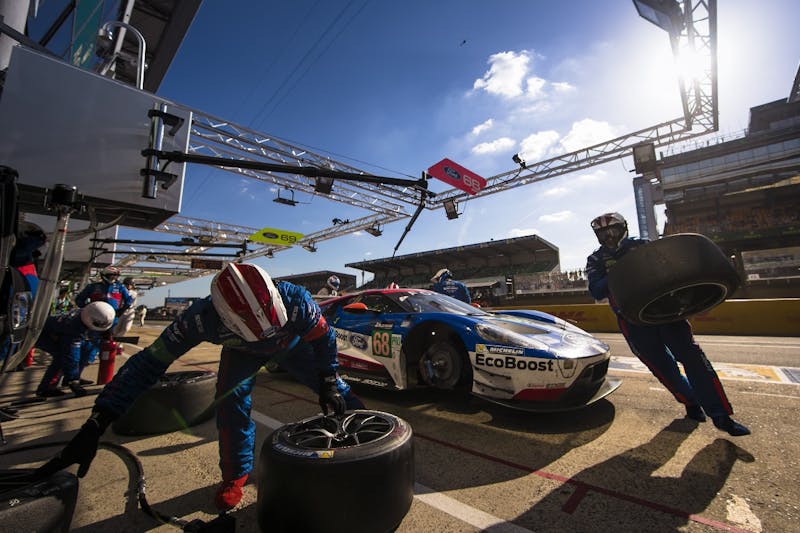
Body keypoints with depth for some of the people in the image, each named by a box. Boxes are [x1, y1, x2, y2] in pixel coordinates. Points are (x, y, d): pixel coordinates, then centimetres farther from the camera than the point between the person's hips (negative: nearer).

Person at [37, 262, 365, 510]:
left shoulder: (296, 301, -45)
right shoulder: (203, 318, -42)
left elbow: (324, 338, -26)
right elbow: (149, 362, -32)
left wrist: (328, 384, -18)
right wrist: (95, 425, -34)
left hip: (291, 343, 0)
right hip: (241, 351, 1)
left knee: (335, 391, -2)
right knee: (231, 403, -18)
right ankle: (236, 474, 9)